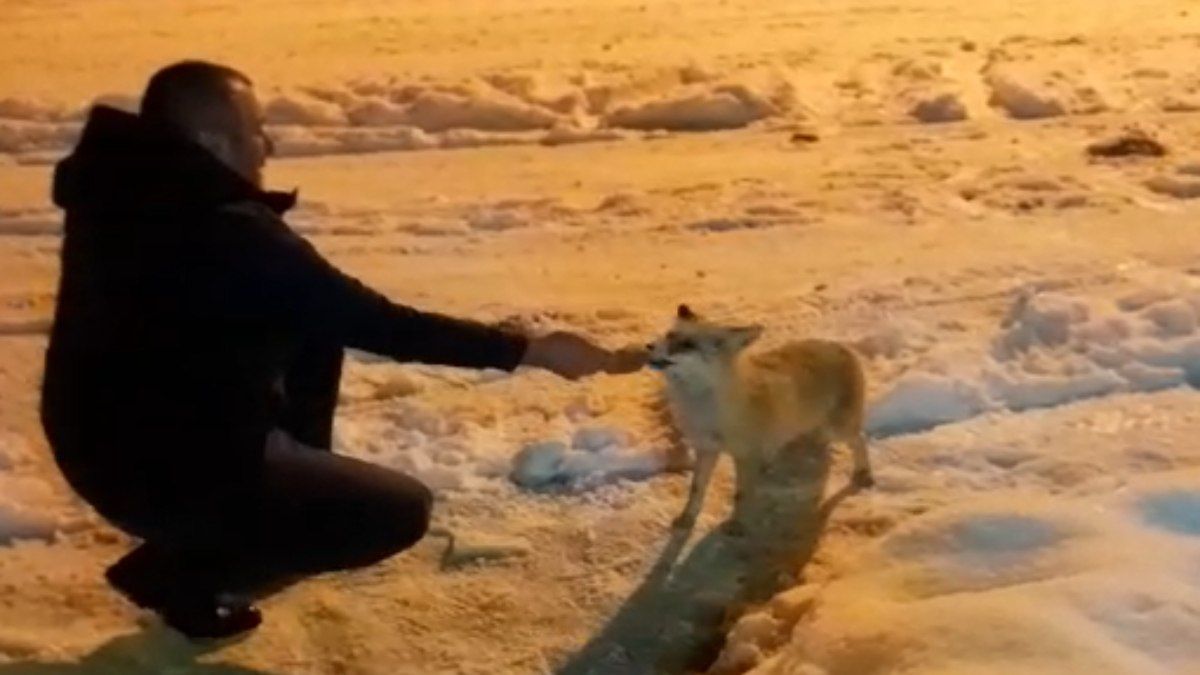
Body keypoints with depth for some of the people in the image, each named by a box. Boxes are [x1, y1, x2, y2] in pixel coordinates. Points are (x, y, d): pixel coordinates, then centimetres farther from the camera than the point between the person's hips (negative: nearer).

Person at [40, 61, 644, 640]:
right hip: (167, 470, -9)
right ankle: (181, 570, 2)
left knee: (314, 326, 13)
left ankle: (299, 484, 24)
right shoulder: (227, 234, -28)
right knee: (402, 511, -1)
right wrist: (530, 350, -19)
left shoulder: (120, 192, -2)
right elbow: (379, 324, -25)